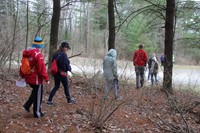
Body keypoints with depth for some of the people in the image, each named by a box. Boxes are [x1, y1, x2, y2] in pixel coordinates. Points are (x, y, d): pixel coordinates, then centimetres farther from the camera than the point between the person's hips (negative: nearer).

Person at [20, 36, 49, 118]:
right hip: (36, 78, -8)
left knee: (35, 91, 28)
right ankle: (37, 113, 17)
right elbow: (42, 68, -22)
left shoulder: (26, 53, 5)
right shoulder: (38, 54, -20)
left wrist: (22, 76, 24)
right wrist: (46, 78, -14)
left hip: (28, 78, 8)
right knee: (38, 96, 7)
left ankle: (27, 105, 20)